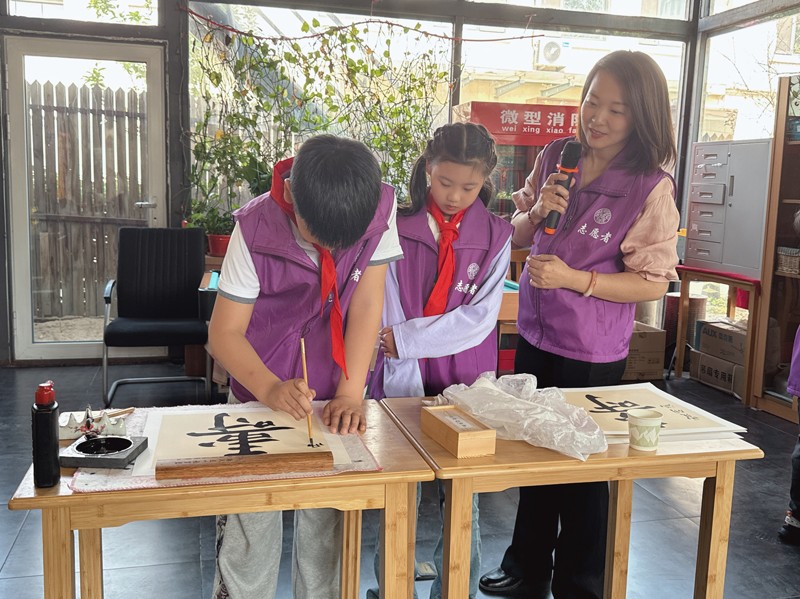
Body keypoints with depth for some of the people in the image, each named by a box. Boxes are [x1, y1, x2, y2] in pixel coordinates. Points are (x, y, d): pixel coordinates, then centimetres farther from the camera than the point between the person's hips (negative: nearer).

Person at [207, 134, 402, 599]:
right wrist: (270, 389, -32)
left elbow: (367, 302, -13)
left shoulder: (380, 208, -14)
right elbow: (225, 333, -16)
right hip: (263, 394, -1)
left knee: (329, 524, 10)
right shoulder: (257, 228, -19)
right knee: (250, 528, 2)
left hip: (334, 399, 2)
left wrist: (350, 394, -18)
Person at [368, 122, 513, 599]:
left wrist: (406, 339, -11)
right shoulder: (398, 229, -2)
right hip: (403, 384, 0)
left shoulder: (496, 236, 1)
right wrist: (406, 394, -14)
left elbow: (479, 319, -6)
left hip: (465, 386, 1)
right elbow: (389, 318, -6)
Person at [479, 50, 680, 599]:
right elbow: (519, 236, 10)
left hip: (592, 353, -5)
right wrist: (536, 212, -11)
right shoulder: (555, 158, 0)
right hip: (535, 334, 5)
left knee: (582, 470, 10)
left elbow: (653, 284, -14)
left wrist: (573, 278, -22)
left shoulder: (652, 187, -14)